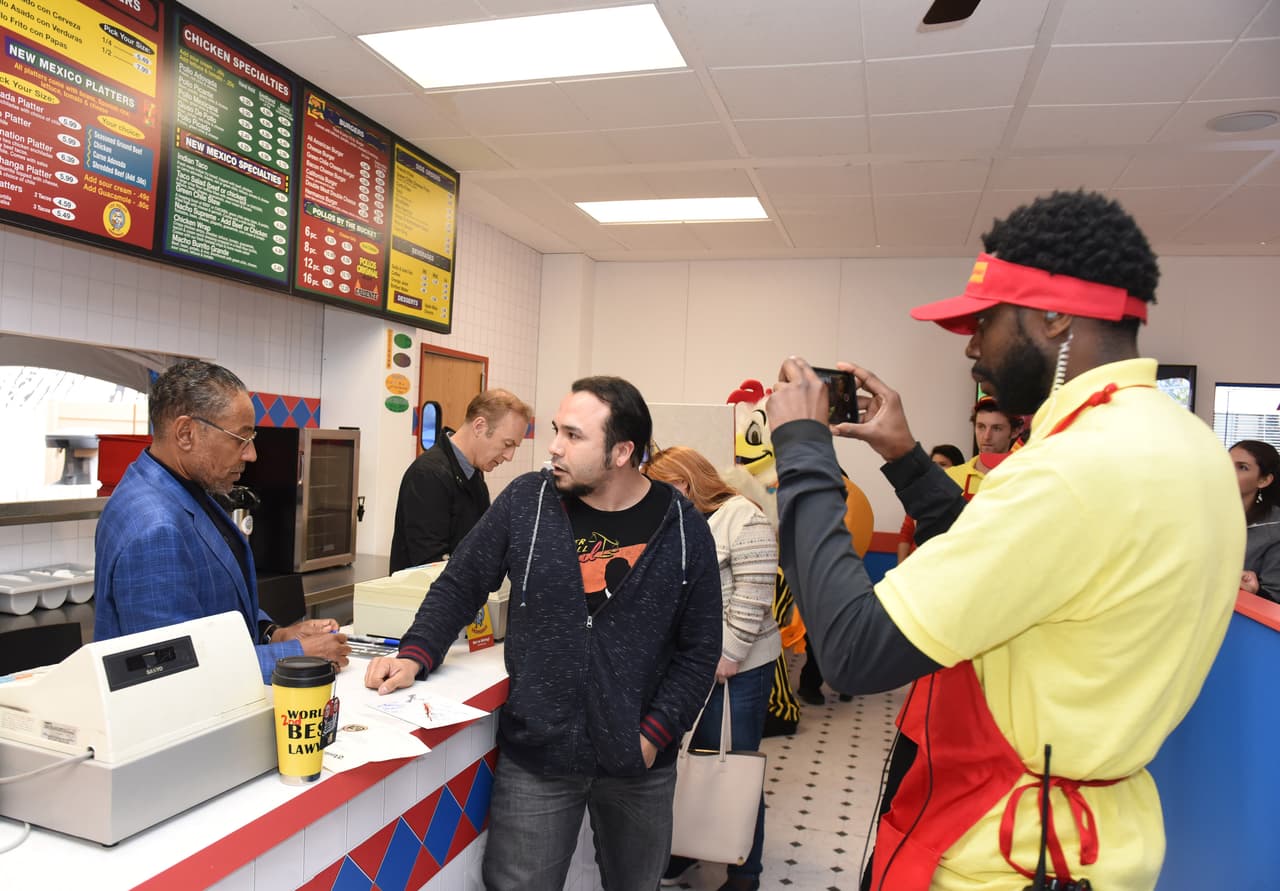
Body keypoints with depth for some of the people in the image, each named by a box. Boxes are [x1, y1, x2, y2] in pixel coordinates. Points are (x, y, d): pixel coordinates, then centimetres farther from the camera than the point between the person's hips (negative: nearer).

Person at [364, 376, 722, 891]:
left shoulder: (682, 529, -7)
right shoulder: (526, 501, -6)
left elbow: (700, 649, -2)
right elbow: (461, 585, 4)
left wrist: (655, 733, -10)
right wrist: (415, 656, -9)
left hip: (640, 768, 1)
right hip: (534, 757, 0)